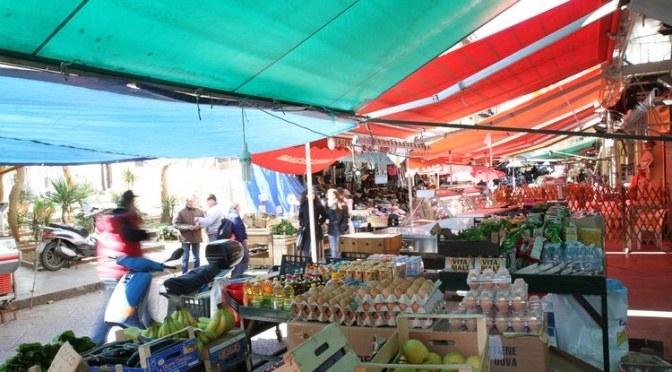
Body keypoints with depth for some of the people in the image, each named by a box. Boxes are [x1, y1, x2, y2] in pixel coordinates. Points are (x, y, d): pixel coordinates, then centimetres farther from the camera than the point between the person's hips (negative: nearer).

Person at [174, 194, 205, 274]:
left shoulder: (200, 211, 0)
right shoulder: (181, 212, -8)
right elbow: (175, 224, -9)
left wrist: (199, 225, -13)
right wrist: (187, 227, -18)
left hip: (197, 238, 3)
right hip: (186, 239, -3)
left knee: (197, 258, 14)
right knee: (185, 259, 3)